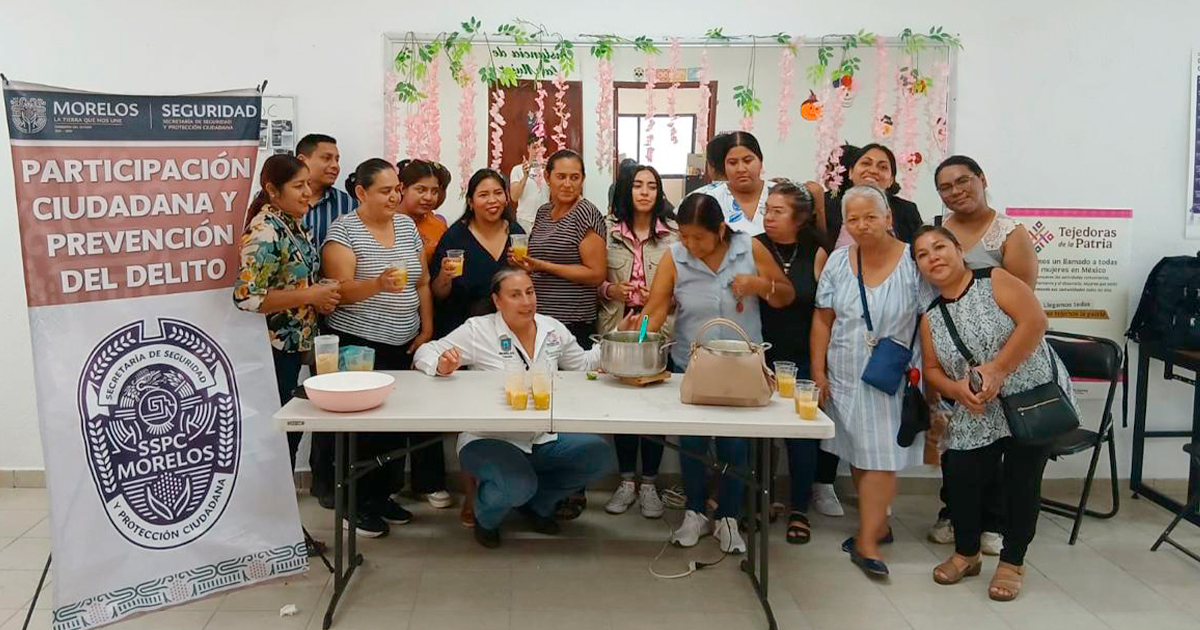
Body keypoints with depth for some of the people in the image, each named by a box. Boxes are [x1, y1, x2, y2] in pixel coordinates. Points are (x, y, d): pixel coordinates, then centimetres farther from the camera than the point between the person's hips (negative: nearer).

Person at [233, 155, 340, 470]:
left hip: (294, 343, 9)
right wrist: (310, 296, -21)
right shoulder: (264, 230, -18)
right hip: (272, 349, -9)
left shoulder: (294, 224, 9)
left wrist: (320, 296, 3)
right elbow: (247, 296, -27)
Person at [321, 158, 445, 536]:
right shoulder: (344, 229, -7)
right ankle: (360, 505, 13)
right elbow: (341, 291, -15)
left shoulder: (406, 224, 11)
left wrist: (427, 329, 6)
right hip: (360, 344, -5)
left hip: (405, 343, 5)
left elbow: (422, 282, 14)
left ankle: (382, 496, 22)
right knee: (367, 425, -1)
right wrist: (377, 284, -33)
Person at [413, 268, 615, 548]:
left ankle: (537, 503, 14)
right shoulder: (478, 330, -8)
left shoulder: (552, 328, 6)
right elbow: (425, 354, -5)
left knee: (599, 455, -15)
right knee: (517, 486, -34)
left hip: (545, 438, 5)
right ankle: (486, 517, 8)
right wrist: (441, 366, -28)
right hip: (489, 439, -5)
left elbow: (582, 363, 19)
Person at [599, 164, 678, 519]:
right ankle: (626, 482, 19)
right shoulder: (608, 231, 5)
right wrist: (609, 290, -11)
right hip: (617, 327, 1)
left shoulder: (674, 235, 2)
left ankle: (649, 484, 15)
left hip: (659, 328, -1)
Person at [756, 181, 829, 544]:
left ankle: (799, 510, 19)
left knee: (801, 433, 5)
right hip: (760, 356, 0)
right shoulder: (754, 248, -2)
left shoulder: (815, 253, 0)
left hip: (801, 359, 0)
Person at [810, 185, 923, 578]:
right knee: (858, 455, 12)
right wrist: (818, 373, 1)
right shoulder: (838, 262, 2)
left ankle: (866, 542, 2)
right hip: (844, 377, 4)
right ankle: (878, 524, 29)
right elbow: (823, 320, 4)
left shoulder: (912, 262, -9)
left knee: (881, 457, -4)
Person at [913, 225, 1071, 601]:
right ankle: (966, 554, 22)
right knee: (961, 481, -2)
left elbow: (1035, 321, -17)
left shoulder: (994, 281, -7)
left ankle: (1012, 563, 20)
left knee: (1021, 482, 1)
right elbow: (932, 370, 11)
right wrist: (956, 389, -12)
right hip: (977, 415, 4)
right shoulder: (931, 318, 9)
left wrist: (997, 369, -24)